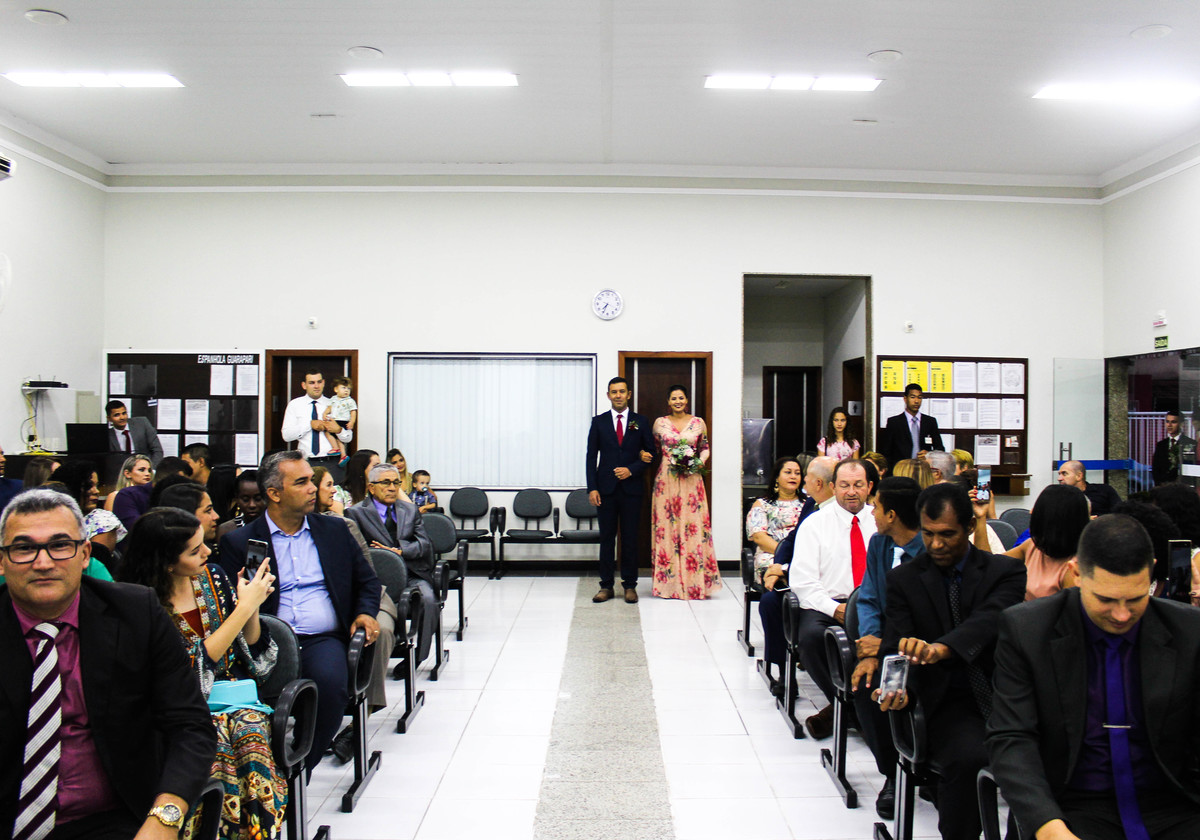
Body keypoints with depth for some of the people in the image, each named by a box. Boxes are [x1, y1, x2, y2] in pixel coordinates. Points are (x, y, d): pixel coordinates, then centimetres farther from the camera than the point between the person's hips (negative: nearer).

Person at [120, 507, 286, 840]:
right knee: (215, 742, -33)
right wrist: (244, 606, -15)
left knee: (249, 733, -28)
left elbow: (251, 650, 13)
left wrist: (253, 603, -5)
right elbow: (196, 667, -16)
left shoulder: (212, 576, 6)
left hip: (234, 698, 4)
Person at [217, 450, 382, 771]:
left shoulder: (335, 530, 18)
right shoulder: (239, 542, 10)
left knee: (329, 681, -32)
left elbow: (367, 580, 25)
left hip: (323, 639, 2)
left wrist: (365, 613, 5)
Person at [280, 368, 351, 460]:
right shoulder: (294, 405, 10)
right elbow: (286, 436, -1)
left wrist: (338, 430, -11)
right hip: (305, 461, -1)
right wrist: (310, 424, -10)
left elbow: (348, 438, 10)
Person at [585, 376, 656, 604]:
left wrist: (631, 470, -9)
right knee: (607, 538, 3)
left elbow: (651, 453, 6)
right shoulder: (599, 421, 7)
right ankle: (606, 586, 10)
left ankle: (630, 585, 12)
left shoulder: (641, 422, 6)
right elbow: (591, 456, 4)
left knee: (630, 538, 4)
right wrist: (592, 488, -4)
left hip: (631, 488, 0)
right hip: (606, 489, 0)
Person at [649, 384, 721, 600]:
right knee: (666, 526, -1)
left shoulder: (698, 423, 6)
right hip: (666, 479, 0)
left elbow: (705, 448, 11)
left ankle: (694, 582, 4)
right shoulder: (660, 423, 7)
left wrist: (700, 462, -6)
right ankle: (668, 581, 7)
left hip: (691, 480, 0)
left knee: (693, 526, -3)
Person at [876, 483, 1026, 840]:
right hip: (947, 700, -1)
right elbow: (896, 646, 0)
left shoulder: (1006, 571, 5)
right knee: (966, 758, -31)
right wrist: (898, 688, -24)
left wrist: (940, 648, -37)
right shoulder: (903, 578, 8)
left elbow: (992, 619, -16)